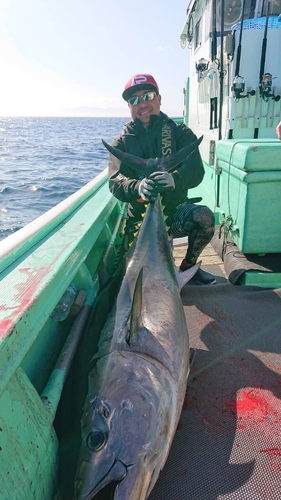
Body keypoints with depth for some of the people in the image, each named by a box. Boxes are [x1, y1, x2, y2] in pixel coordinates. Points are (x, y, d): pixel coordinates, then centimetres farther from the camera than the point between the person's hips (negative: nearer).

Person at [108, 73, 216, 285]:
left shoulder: (180, 133, -1)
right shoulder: (122, 142, 2)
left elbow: (195, 171, -17)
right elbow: (116, 182, -14)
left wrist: (174, 179, -41)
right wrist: (138, 187, -38)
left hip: (176, 211, 0)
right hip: (140, 218, 1)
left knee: (204, 217, -30)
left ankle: (188, 266, -2)